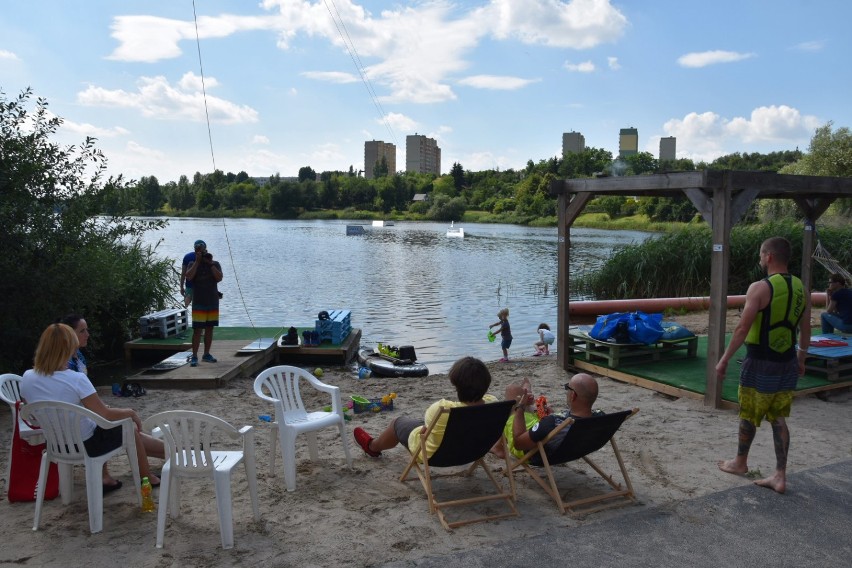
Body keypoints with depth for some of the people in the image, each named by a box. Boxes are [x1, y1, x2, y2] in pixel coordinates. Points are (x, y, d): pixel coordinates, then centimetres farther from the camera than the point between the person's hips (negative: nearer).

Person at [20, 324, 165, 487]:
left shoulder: (27, 378, -10)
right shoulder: (76, 379, -28)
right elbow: (106, 415, -22)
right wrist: (130, 412, -4)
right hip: (86, 444, -6)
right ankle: (147, 478, 38)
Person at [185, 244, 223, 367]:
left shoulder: (215, 264, 4)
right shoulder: (193, 264, 0)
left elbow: (219, 278, -11)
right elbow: (189, 276, -19)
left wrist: (210, 264, -14)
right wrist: (197, 262, -16)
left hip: (213, 302, 3)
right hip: (199, 303, -3)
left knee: (209, 329, 10)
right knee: (197, 330, -6)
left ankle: (206, 354, 20)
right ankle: (194, 357, -3)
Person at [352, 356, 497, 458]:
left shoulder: (442, 409, -40)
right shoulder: (492, 403, -29)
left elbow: (426, 431, -18)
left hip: (433, 454, -4)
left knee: (398, 421, 24)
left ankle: (373, 446, 55)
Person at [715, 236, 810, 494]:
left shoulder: (760, 288, -18)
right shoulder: (801, 288, 4)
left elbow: (742, 329, -19)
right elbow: (805, 330, 12)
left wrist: (724, 360, -12)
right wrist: (801, 359, 25)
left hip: (760, 363, -6)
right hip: (787, 363, 6)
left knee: (749, 416, 12)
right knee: (778, 418, 12)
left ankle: (740, 462, 30)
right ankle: (780, 476, 14)